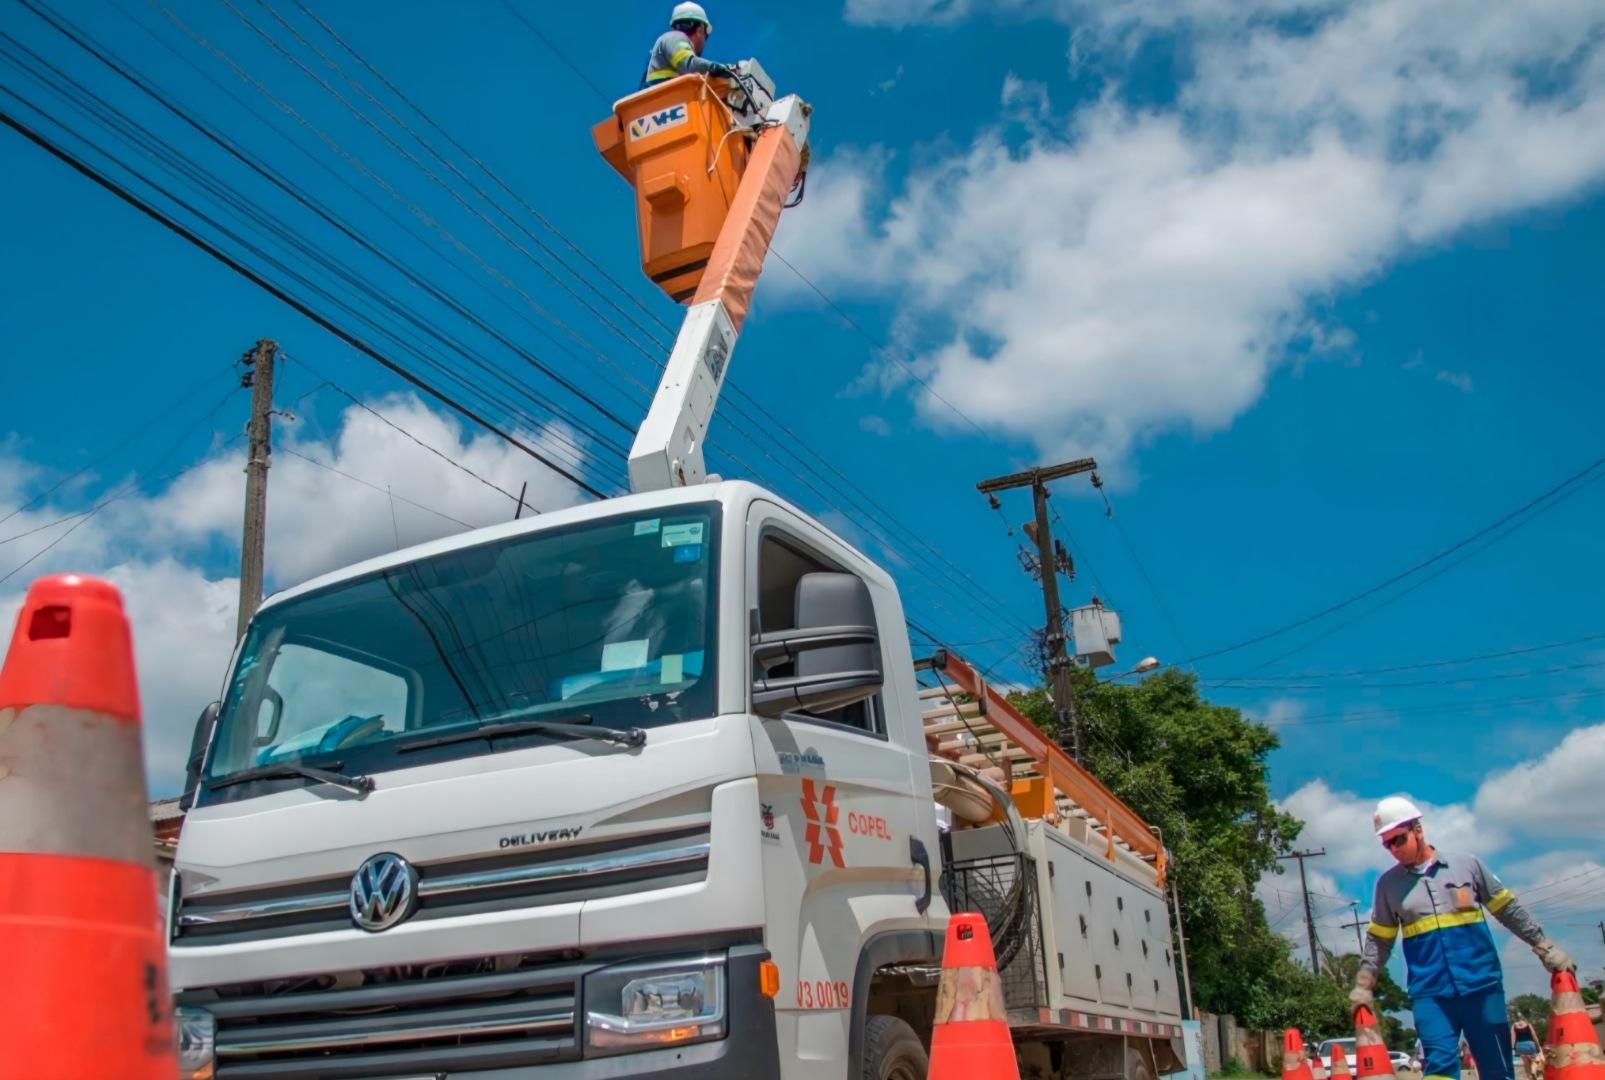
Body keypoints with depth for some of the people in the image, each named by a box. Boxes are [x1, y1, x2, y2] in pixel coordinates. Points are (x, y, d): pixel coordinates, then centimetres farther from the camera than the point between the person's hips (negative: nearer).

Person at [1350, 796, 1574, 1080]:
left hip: (1482, 984, 0)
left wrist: (1545, 948, 9)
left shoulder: (1467, 864, 3)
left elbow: (1509, 909, 12)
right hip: (1429, 994, 0)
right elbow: (1378, 940, 13)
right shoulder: (1388, 884, 7)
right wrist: (1363, 985, 9)